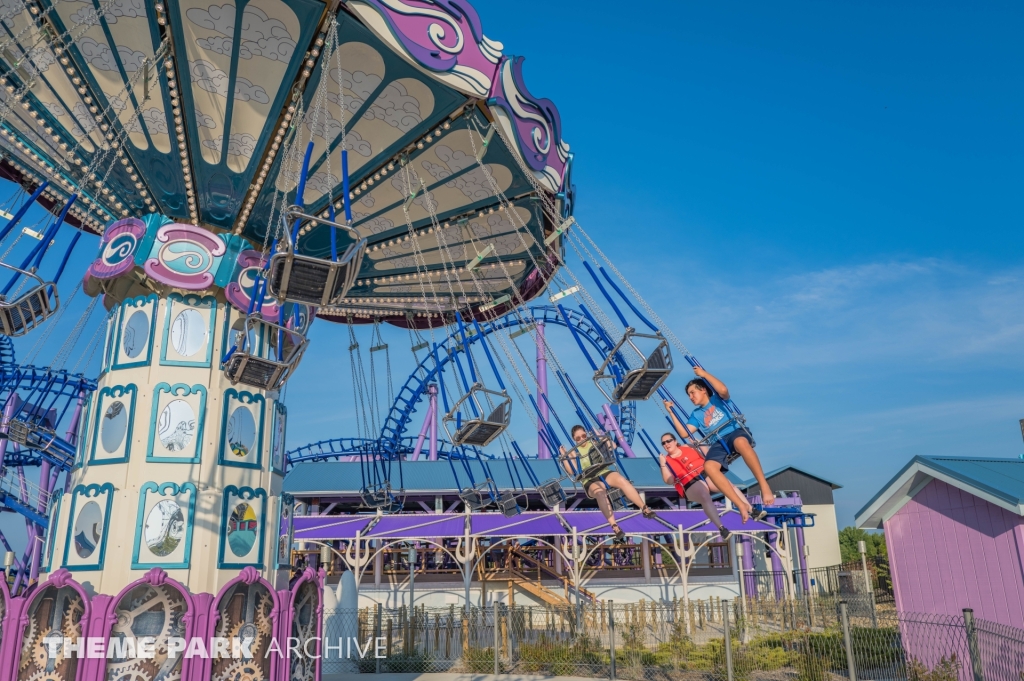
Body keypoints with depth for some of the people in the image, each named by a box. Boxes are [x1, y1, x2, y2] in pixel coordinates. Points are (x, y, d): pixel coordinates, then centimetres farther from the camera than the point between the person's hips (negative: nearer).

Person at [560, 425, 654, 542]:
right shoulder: (573, 453, 12)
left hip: (605, 473, 3)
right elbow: (572, 472, 0)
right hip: (590, 481, -3)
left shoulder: (595, 442, 19)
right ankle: (614, 527, -47)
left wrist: (604, 438, 6)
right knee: (600, 492, -39)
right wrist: (564, 457, -7)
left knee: (622, 480, -32)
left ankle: (644, 509, -30)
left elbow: (613, 446, 14)